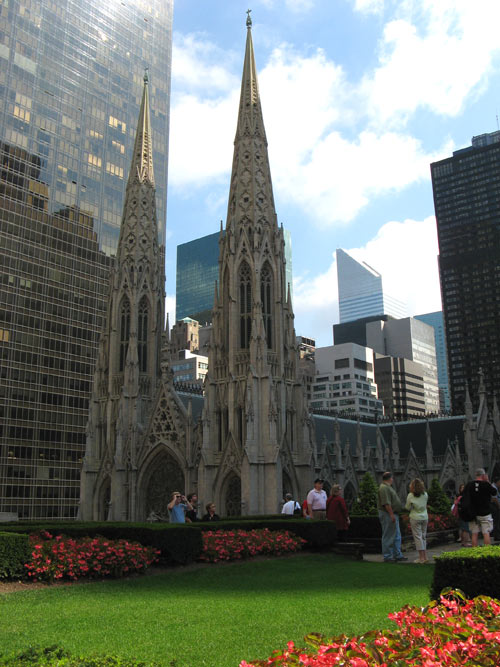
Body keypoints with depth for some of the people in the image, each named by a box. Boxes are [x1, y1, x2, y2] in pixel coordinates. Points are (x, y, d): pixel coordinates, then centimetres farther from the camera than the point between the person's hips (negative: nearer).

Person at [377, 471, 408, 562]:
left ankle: (398, 555, 22)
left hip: (393, 515, 11)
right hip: (388, 515, -11)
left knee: (397, 536, 15)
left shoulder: (388, 487, 18)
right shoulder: (384, 488, -17)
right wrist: (391, 514, -24)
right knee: (388, 536, -5)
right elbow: (386, 503, -24)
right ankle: (387, 557, 1)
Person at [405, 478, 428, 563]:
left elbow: (407, 507, -4)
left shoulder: (410, 496, -12)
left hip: (415, 518, -4)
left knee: (418, 537, 1)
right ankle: (425, 556, 15)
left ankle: (421, 557, 1)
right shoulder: (425, 494, -1)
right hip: (425, 517, 4)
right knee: (423, 537, 14)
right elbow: (426, 504, 11)